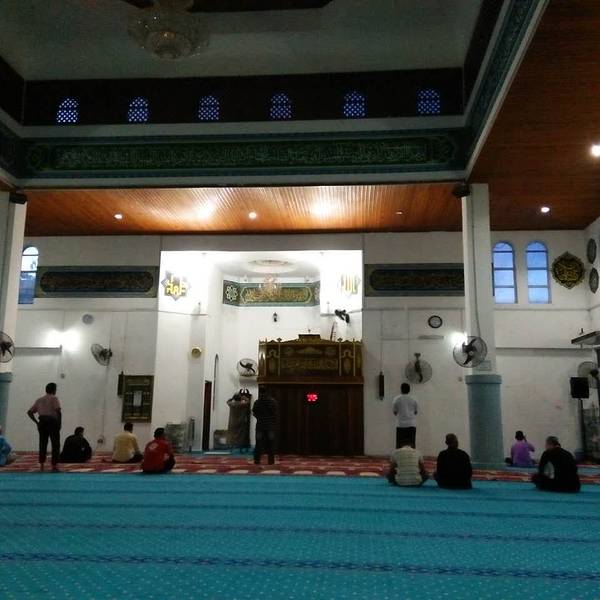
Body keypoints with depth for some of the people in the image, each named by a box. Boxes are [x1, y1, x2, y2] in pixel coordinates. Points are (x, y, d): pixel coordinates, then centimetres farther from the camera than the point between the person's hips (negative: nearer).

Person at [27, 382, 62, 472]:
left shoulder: (39, 400, 17)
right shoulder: (54, 398, 0)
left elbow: (29, 412, 15)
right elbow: (58, 411, -15)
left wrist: (36, 422, 15)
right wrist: (59, 423, -6)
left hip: (42, 423, 5)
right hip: (52, 422, -5)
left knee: (42, 444, 11)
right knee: (55, 444, 1)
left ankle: (41, 465, 10)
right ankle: (54, 465, 0)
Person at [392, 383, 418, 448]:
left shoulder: (396, 399, -1)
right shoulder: (413, 399, 5)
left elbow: (395, 412, 5)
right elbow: (416, 411, 12)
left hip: (400, 424, -2)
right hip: (412, 424, 2)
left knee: (399, 444, 3)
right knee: (412, 443, 3)